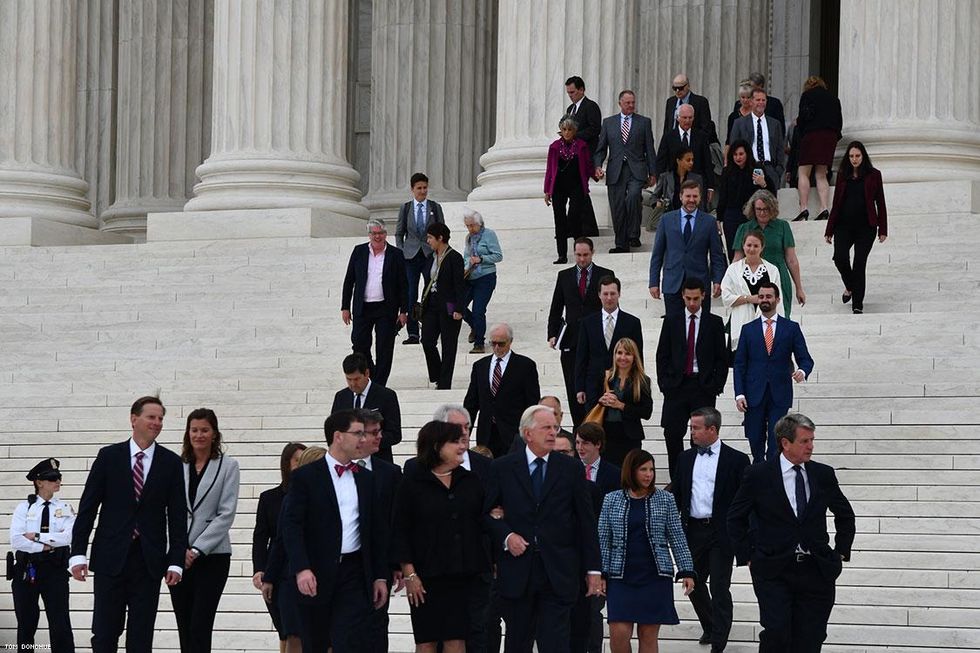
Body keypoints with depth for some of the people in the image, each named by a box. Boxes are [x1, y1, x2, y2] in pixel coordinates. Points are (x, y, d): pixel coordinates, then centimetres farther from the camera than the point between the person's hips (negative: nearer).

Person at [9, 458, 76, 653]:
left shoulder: (65, 509, 6)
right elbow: (16, 540, -9)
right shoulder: (24, 508, 4)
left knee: (61, 624, -7)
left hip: (54, 570, 0)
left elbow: (69, 536, -10)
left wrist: (37, 537, -13)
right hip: (26, 570, 0)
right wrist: (47, 545, -14)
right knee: (26, 624, 7)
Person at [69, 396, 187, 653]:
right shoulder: (109, 456, 2)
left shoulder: (171, 462, 5)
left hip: (149, 561, 1)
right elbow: (88, 507, 2)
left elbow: (178, 516, 4)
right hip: (111, 558, -1)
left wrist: (176, 562, -4)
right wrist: (78, 554, -5)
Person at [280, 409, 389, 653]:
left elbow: (378, 530, 16)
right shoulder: (306, 477, -2)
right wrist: (301, 569, -22)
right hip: (315, 577, -2)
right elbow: (291, 525, -9)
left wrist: (380, 576, 10)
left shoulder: (367, 479, 13)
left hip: (354, 575, 3)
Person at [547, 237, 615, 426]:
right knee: (573, 389, 1)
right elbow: (556, 309, 11)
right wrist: (552, 335, -1)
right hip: (571, 341, 2)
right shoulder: (564, 276, 9)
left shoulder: (606, 275, 4)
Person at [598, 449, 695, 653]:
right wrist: (600, 574, 0)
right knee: (619, 633, -10)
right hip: (621, 576, 0)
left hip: (655, 575, 0)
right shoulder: (612, 500, 5)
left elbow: (677, 538, 6)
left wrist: (686, 571, 0)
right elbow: (603, 540, 7)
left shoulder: (665, 500, 5)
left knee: (649, 635, 0)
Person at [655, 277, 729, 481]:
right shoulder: (672, 322, 9)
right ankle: (675, 479, 3)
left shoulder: (714, 323, 5)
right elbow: (662, 356, 10)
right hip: (676, 386, 1)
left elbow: (722, 358, 5)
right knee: (672, 434, -5)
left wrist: (716, 386, -3)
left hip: (704, 387, -1)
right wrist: (664, 383, 1)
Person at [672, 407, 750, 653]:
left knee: (719, 588, -5)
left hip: (722, 532, -5)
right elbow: (677, 495, 15)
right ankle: (710, 628, 32)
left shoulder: (736, 460, -4)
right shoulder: (685, 458, 10)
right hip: (693, 530, 5)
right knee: (693, 584, 12)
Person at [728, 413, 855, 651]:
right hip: (774, 572, -3)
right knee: (776, 632, -18)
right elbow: (736, 518, 8)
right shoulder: (759, 475, -2)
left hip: (816, 571, 3)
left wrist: (841, 552, 14)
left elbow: (845, 515, 22)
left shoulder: (823, 474, 7)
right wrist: (748, 557, 2)